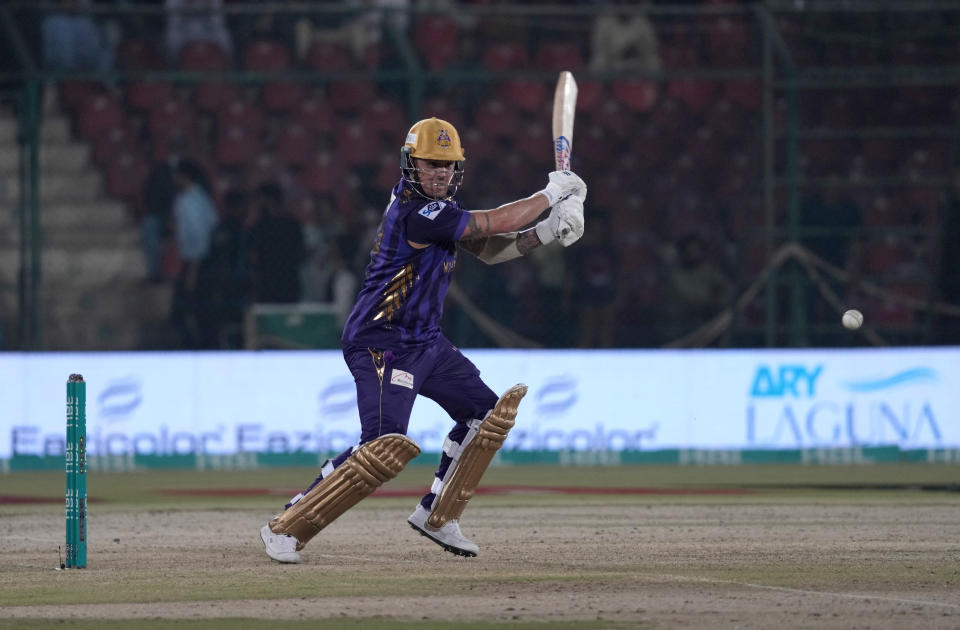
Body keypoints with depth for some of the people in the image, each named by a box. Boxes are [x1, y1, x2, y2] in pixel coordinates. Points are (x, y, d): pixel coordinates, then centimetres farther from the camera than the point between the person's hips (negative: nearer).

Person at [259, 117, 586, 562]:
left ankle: (437, 516, 20)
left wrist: (546, 233, -2)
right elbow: (495, 223, -20)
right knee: (386, 446, -23)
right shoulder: (416, 211, -21)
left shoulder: (437, 205, 10)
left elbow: (489, 249, 13)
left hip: (424, 342, 11)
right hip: (382, 344, -11)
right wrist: (551, 193, -7)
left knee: (486, 413, 13)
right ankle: (286, 528, -17)